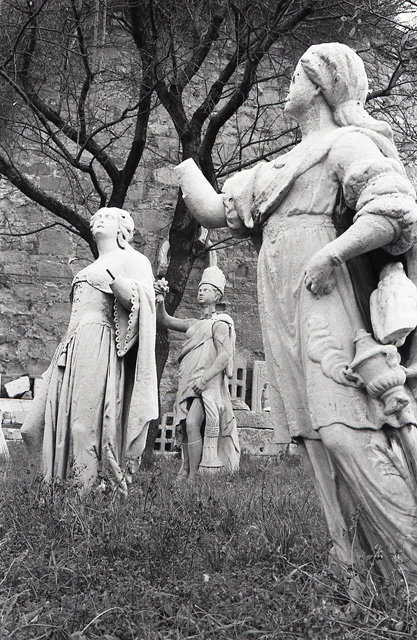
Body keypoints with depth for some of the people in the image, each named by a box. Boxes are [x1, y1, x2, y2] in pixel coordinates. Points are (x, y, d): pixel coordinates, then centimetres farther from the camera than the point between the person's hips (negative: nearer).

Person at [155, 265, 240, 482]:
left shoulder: (219, 324, 1)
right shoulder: (194, 324, 23)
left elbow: (225, 356, -11)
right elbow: (164, 320, 18)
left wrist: (204, 379, -21)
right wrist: (160, 301, -1)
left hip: (208, 384, -8)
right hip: (188, 383, 8)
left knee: (192, 424, -21)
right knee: (185, 427, 6)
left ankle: (193, 476, -20)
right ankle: (184, 471, 14)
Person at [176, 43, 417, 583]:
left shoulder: (347, 144, 2)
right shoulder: (286, 167, 26)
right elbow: (215, 212, 29)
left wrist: (329, 255, -20)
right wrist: (187, 167, 42)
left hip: (328, 306, -8)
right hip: (287, 320, 8)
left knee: (346, 430, -19)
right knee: (322, 441, 2)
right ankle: (368, 573, 5)